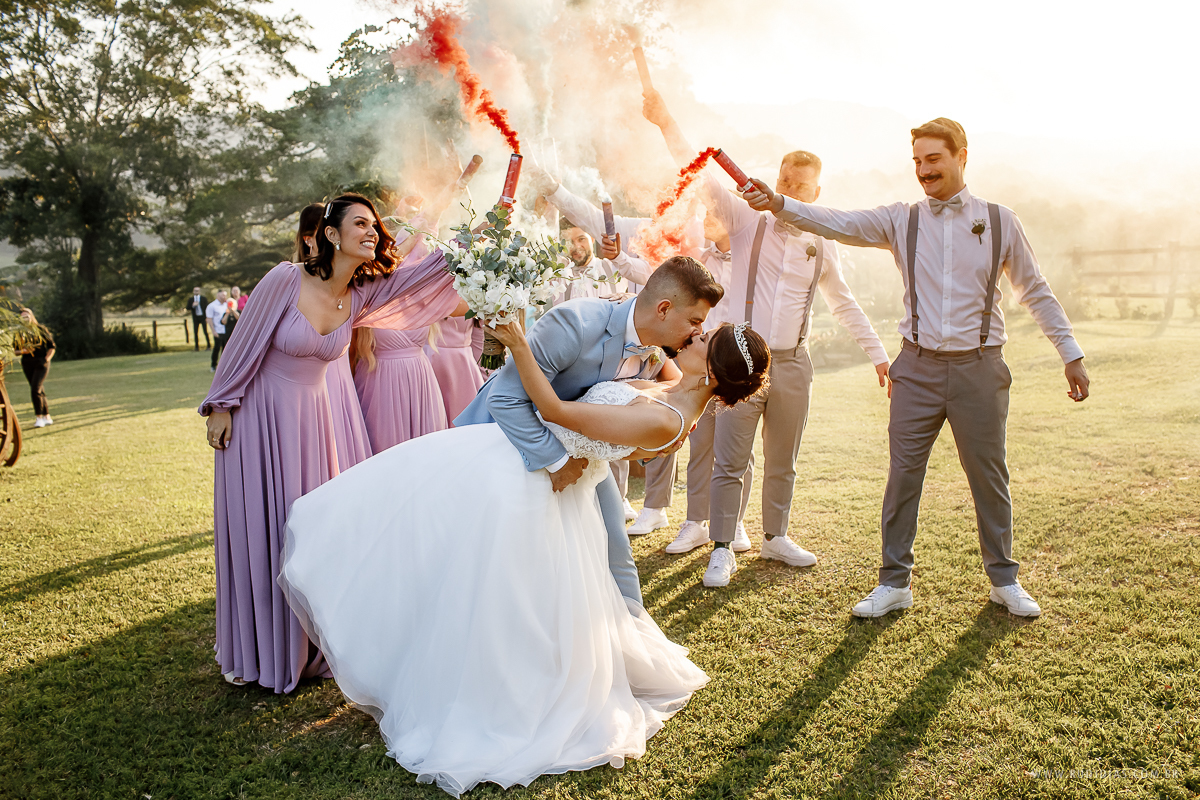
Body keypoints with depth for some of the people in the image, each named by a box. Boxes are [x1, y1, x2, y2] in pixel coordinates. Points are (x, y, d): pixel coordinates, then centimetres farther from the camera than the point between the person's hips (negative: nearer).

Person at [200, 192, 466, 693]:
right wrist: (221, 406, -7)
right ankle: (254, 653, 24)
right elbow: (243, 345, -11)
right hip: (256, 414, -5)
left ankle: (305, 645, 27)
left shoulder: (362, 295, -3)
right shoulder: (286, 280, -18)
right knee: (256, 529, 5)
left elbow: (418, 275, -12)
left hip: (311, 419, 5)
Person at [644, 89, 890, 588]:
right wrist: (666, 123, -16)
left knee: (782, 462, 13)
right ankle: (723, 550, 8)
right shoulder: (748, 221, 1)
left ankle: (775, 538, 29)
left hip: (793, 364, 3)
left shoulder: (822, 246, 9)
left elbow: (845, 305, 19)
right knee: (729, 461, -2)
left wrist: (878, 353, 17)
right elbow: (703, 178, -7)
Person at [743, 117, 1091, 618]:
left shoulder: (999, 221, 4)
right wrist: (778, 204, -23)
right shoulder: (901, 221, 4)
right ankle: (895, 582, 16)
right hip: (918, 368, 0)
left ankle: (1004, 580, 28)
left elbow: (1036, 292, 10)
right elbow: (838, 223, -9)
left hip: (979, 368, 0)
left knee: (989, 475, 10)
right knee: (902, 474, 3)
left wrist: (1071, 355, 10)